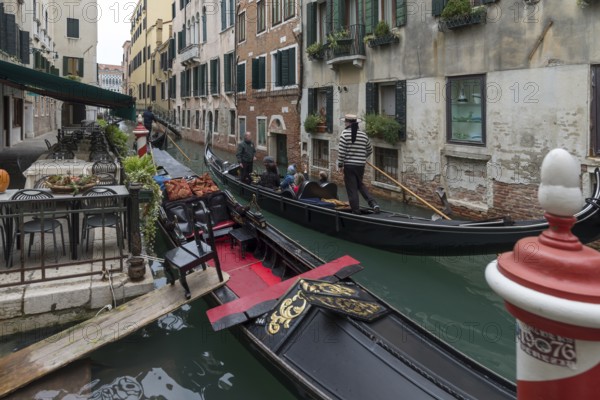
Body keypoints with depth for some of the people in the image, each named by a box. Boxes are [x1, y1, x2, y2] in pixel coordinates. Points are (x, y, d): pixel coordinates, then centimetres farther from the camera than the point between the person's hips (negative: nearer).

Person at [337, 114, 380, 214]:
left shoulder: (345, 133, -9)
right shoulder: (364, 135, 6)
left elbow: (341, 150, -14)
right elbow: (370, 150, 17)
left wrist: (340, 163, -3)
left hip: (349, 165, -5)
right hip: (361, 165, 5)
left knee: (351, 188, 4)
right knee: (360, 184, 22)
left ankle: (356, 210, 9)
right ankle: (373, 203, 7)